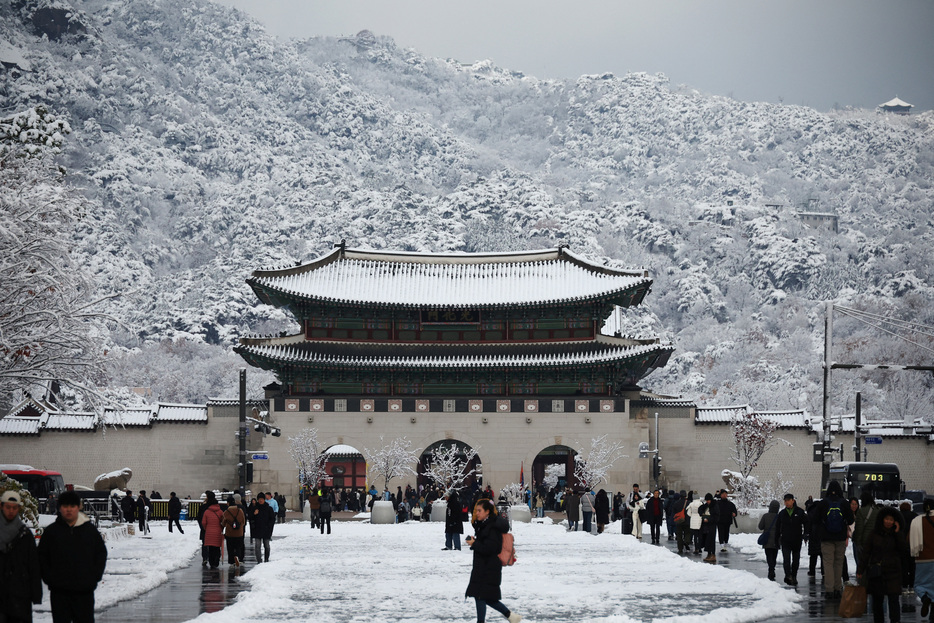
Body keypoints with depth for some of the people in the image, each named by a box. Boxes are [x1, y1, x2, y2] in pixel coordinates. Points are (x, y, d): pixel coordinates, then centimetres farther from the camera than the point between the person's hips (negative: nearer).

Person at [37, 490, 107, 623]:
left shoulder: (89, 529, 6)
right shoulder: (52, 531, 4)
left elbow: (101, 552, 11)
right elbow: (42, 556, 8)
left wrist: (96, 576, 1)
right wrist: (48, 577, -3)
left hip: (84, 591, 0)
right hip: (59, 591, 0)